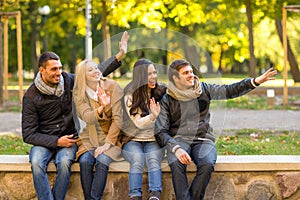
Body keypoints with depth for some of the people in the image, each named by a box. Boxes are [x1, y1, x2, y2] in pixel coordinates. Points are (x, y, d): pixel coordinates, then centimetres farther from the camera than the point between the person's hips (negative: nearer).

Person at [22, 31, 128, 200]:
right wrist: (56, 141, -18)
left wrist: (120, 55, 7)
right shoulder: (31, 97, -8)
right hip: (44, 142, -1)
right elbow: (28, 134, -8)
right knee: (37, 162, -34)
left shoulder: (67, 80, 1)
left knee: (64, 162, -33)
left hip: (68, 139, 1)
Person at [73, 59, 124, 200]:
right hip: (91, 138, 2)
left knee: (102, 161, -30)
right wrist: (102, 107, -35)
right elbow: (87, 117, -15)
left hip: (112, 136, -2)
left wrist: (108, 143, -15)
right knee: (85, 161, -27)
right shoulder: (78, 94, 1)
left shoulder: (112, 86, -5)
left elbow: (118, 118, -8)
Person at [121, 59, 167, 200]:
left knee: (153, 160, -29)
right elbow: (139, 122, -13)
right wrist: (153, 116, -32)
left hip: (154, 140, 2)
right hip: (133, 139, -2)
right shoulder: (130, 95, -3)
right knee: (137, 159, -31)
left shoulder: (161, 92, 7)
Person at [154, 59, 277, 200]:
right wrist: (176, 149, -21)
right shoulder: (167, 100, 4)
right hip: (178, 140, -1)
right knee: (176, 164, -35)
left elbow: (229, 91, 4)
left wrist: (256, 81, -9)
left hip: (203, 140, 1)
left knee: (207, 165, -32)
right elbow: (160, 132, -2)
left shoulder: (203, 89, 11)